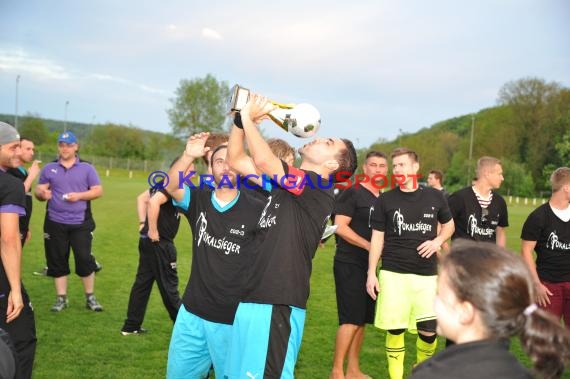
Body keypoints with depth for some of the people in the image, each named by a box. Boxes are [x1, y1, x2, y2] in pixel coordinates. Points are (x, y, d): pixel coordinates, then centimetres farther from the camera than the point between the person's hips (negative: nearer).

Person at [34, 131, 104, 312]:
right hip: (55, 223, 2)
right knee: (57, 260, 6)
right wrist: (42, 194, -17)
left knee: (84, 258, -3)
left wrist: (79, 195, -16)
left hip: (81, 223, -2)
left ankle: (90, 297, 11)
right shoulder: (49, 168, 8)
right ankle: (61, 299, 18)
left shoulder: (87, 168, 3)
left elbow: (98, 191, 0)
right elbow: (38, 190, 7)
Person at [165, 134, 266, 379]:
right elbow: (171, 186, -18)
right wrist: (188, 156, -33)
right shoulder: (199, 200, 0)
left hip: (234, 319, -3)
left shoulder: (257, 209, -8)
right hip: (192, 313, 3)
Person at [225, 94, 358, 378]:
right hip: (252, 297, 9)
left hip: (277, 304, -9)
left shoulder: (318, 188, -10)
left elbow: (263, 160, -21)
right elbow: (236, 160, 17)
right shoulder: (284, 183, 16)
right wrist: (240, 118, 5)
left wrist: (248, 117, -7)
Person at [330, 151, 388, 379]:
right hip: (349, 264, -7)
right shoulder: (352, 193, -9)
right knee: (351, 319, -9)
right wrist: (370, 246, -17)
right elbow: (340, 227, -16)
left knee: (362, 319, 11)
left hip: (369, 265, 7)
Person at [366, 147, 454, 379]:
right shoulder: (385, 200, 1)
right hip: (393, 273, -1)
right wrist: (371, 273, -1)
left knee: (429, 330, -1)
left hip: (427, 274, 1)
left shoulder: (435, 197, 4)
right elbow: (377, 238, 4)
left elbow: (449, 225, 18)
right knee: (395, 329, 2)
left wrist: (437, 241, -3)